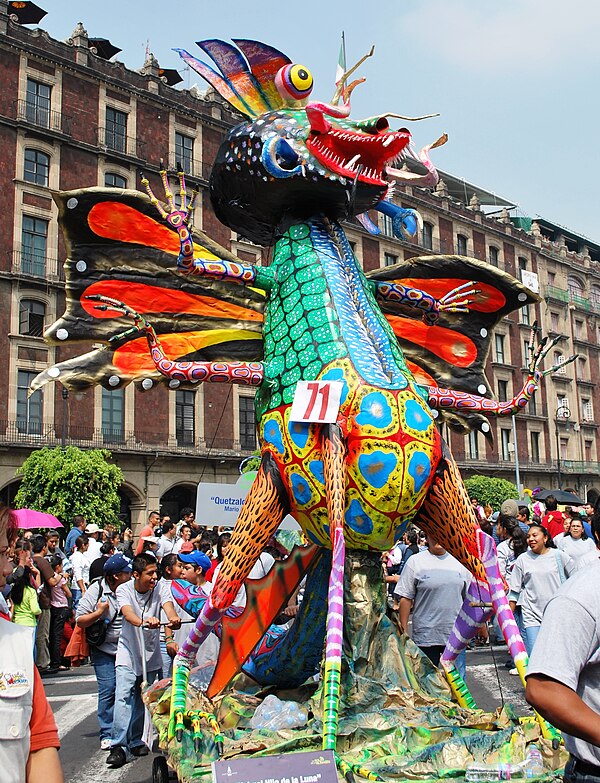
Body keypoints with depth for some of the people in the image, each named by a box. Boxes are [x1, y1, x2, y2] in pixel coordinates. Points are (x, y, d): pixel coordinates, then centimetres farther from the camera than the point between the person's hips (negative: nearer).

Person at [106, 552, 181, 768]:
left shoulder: (160, 589, -7)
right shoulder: (124, 590, -13)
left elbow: (168, 605, -27)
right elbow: (127, 612, -31)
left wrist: (173, 618, -51)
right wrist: (142, 622, -54)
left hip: (152, 652, 2)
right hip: (128, 652, -2)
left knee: (143, 699, 9)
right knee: (124, 697, -14)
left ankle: (135, 741, 24)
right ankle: (118, 746, -10)